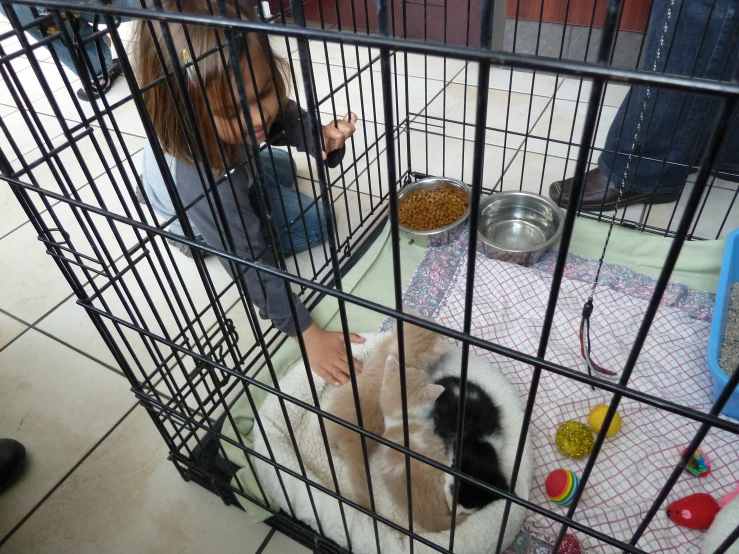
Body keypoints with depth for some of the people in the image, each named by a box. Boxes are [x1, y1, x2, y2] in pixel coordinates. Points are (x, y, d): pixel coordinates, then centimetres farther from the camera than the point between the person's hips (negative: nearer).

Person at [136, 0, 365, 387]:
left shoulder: (244, 95, -36)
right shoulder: (197, 179, -48)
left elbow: (287, 122, -19)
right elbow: (250, 265, -44)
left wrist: (322, 138, -43)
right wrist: (307, 335, -42)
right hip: (198, 202, -5)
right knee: (312, 225, -11)